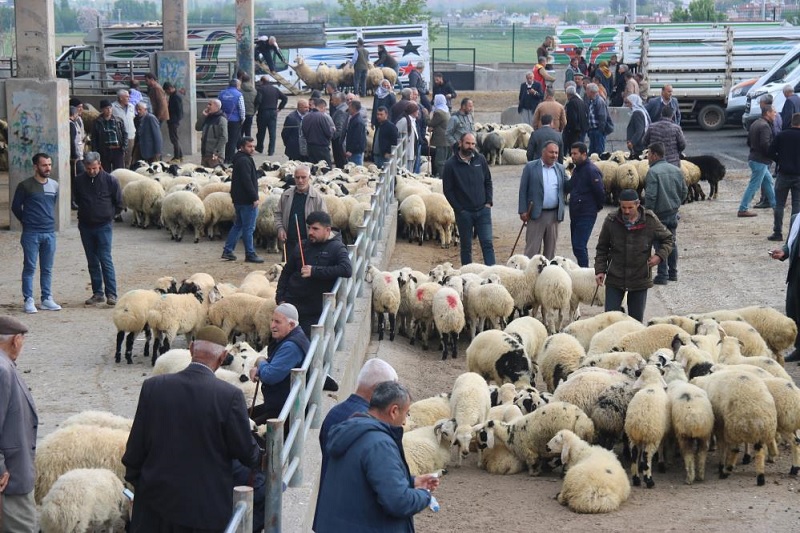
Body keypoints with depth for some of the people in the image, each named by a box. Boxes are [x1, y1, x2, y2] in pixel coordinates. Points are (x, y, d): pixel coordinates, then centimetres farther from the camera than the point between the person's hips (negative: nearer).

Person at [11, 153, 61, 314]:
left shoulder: (54, 185, 7)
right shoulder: (25, 186, -6)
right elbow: (15, 207, 3)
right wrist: (27, 221, 10)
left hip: (49, 233, 4)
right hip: (31, 234, -4)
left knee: (47, 269, 9)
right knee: (29, 268, -3)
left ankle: (47, 299, 16)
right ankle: (28, 300, 0)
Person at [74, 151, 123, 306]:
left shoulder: (110, 181, -6)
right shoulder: (80, 181, 2)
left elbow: (118, 204, 4)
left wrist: (108, 215, 2)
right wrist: (83, 215, 11)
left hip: (103, 226, -4)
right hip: (86, 227, 4)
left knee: (105, 260, -10)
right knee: (92, 262, 8)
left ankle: (111, 294, -10)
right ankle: (97, 293, 14)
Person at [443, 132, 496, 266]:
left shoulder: (480, 160, 4)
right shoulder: (451, 165, -5)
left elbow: (488, 182, 13)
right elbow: (447, 190, -3)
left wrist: (488, 202, 2)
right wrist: (459, 209, -8)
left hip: (483, 210, 2)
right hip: (464, 213, -2)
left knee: (487, 244, -4)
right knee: (466, 247, 7)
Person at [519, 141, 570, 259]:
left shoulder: (560, 168, 10)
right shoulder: (530, 167, -2)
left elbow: (567, 188, 9)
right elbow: (523, 190, -3)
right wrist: (523, 211, -8)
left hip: (554, 214, 4)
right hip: (536, 214, -4)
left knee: (551, 247, 11)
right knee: (532, 248, -3)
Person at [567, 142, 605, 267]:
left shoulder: (591, 170, -16)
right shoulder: (577, 169, 13)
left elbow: (600, 192, -18)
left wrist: (598, 207, -2)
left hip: (586, 215, -9)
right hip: (575, 214, 9)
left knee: (579, 246, -12)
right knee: (577, 246, 12)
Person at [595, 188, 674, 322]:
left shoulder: (650, 221, -7)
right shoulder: (611, 221, -5)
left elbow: (667, 239, 9)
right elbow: (602, 247, 7)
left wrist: (660, 255, -8)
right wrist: (600, 270, -2)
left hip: (640, 280, 0)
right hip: (615, 280, 0)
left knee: (636, 320, 8)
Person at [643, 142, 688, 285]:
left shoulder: (653, 172, -17)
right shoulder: (676, 170, 5)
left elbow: (650, 195, -21)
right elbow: (684, 191, 11)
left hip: (659, 214, -7)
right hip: (674, 214, 7)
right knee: (672, 243, 17)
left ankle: (662, 275, 0)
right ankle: (673, 273, 24)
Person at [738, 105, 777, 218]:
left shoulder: (755, 124, 13)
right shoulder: (764, 126, -18)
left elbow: (749, 142, 18)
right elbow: (765, 144, -26)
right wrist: (773, 154, -13)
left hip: (754, 157, 10)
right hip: (760, 161, -10)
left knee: (768, 181, 20)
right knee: (754, 185, -6)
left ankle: (774, 204, 30)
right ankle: (743, 210, -5)